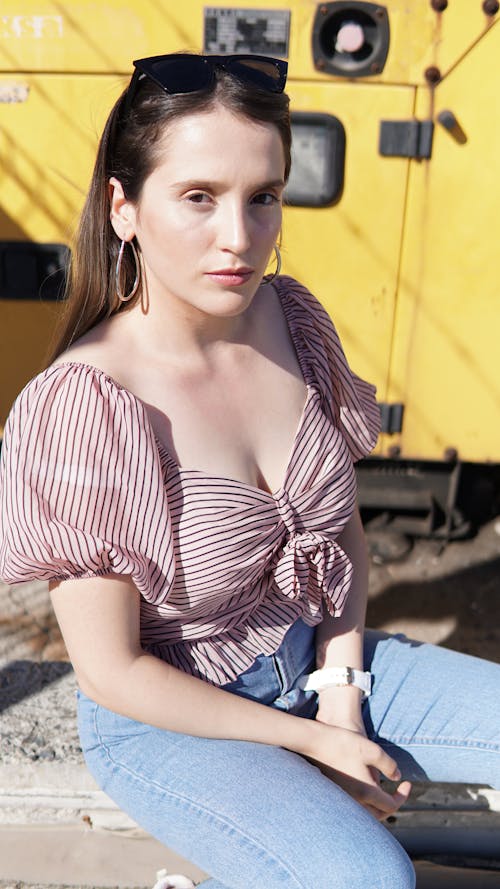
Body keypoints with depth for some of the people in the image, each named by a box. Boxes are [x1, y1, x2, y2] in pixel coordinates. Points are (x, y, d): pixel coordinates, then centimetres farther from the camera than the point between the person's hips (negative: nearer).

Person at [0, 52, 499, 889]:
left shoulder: (292, 318, -8)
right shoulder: (78, 409, -26)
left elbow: (343, 525, 3)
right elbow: (112, 671, -18)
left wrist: (342, 689, -6)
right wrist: (308, 739, -13)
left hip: (319, 660, 6)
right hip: (167, 718, -5)